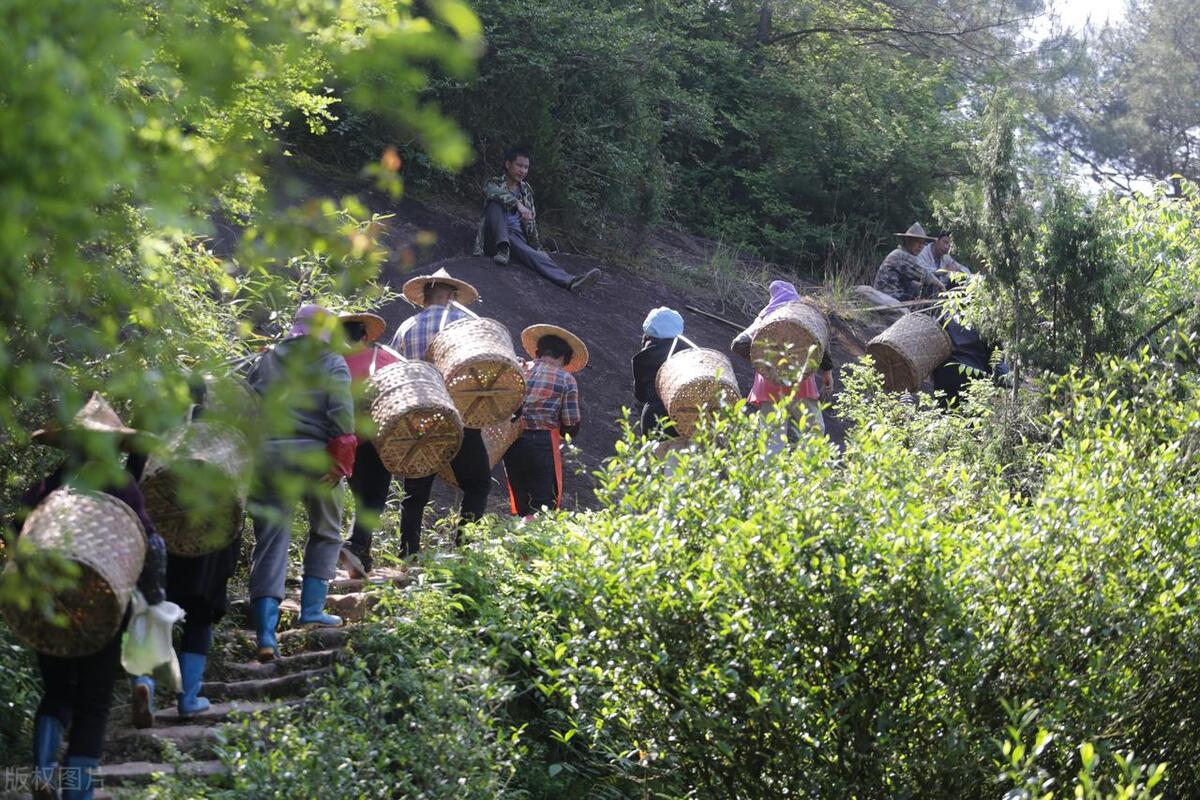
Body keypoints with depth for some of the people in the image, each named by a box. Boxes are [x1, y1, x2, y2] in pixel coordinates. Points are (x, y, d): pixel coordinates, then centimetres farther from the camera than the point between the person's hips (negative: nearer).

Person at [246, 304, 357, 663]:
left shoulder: (267, 360, 16)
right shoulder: (332, 364, 6)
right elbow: (342, 412, -8)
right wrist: (342, 457, -8)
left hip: (267, 455, 2)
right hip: (313, 455, -2)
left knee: (270, 542, -1)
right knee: (325, 532, 22)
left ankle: (266, 633, -13)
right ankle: (312, 609, 18)